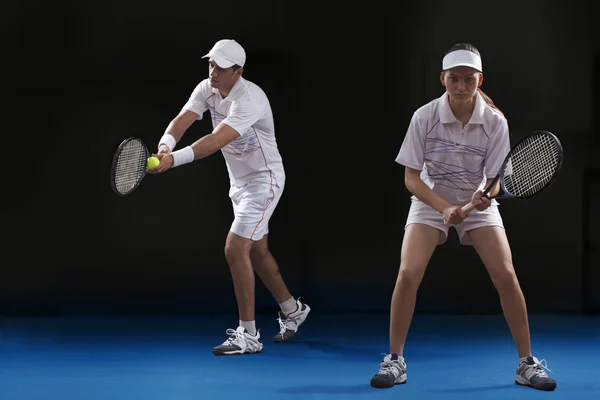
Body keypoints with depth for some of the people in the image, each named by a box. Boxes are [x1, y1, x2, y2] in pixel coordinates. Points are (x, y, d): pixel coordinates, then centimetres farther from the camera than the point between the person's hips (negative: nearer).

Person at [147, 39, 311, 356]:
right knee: (256, 251, 19)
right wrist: (165, 144, -41)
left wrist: (174, 160, -51)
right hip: (239, 180, 9)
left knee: (235, 248, -16)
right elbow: (182, 121, -19)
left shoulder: (248, 99, -30)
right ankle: (292, 310, 39)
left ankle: (248, 335, -8)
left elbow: (215, 141, -41)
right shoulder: (206, 89, -6)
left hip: (263, 181, -9)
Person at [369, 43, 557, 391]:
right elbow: (412, 178, -13)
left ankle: (527, 363, 1)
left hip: (478, 203, 1)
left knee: (506, 275, -14)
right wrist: (445, 208, -26)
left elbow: (495, 178, -11)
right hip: (431, 201, -1)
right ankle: (395, 360, -4)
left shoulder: (495, 122, -15)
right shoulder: (424, 117, -17)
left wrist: (484, 195, -35)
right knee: (408, 274, -19)